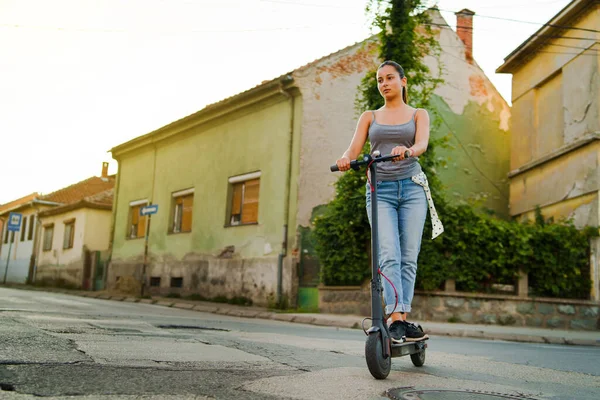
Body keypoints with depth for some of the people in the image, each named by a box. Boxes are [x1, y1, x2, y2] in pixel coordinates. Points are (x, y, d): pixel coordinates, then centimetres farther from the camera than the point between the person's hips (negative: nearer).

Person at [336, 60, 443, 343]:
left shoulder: (418, 114, 13)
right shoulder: (369, 117, 17)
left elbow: (422, 143, -7)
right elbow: (354, 148, 3)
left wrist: (407, 150, -31)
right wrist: (345, 159, -22)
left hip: (412, 187, 0)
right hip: (380, 190, 0)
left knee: (408, 257, -4)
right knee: (389, 255, -15)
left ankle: (402, 318, 2)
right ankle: (396, 317, -21)